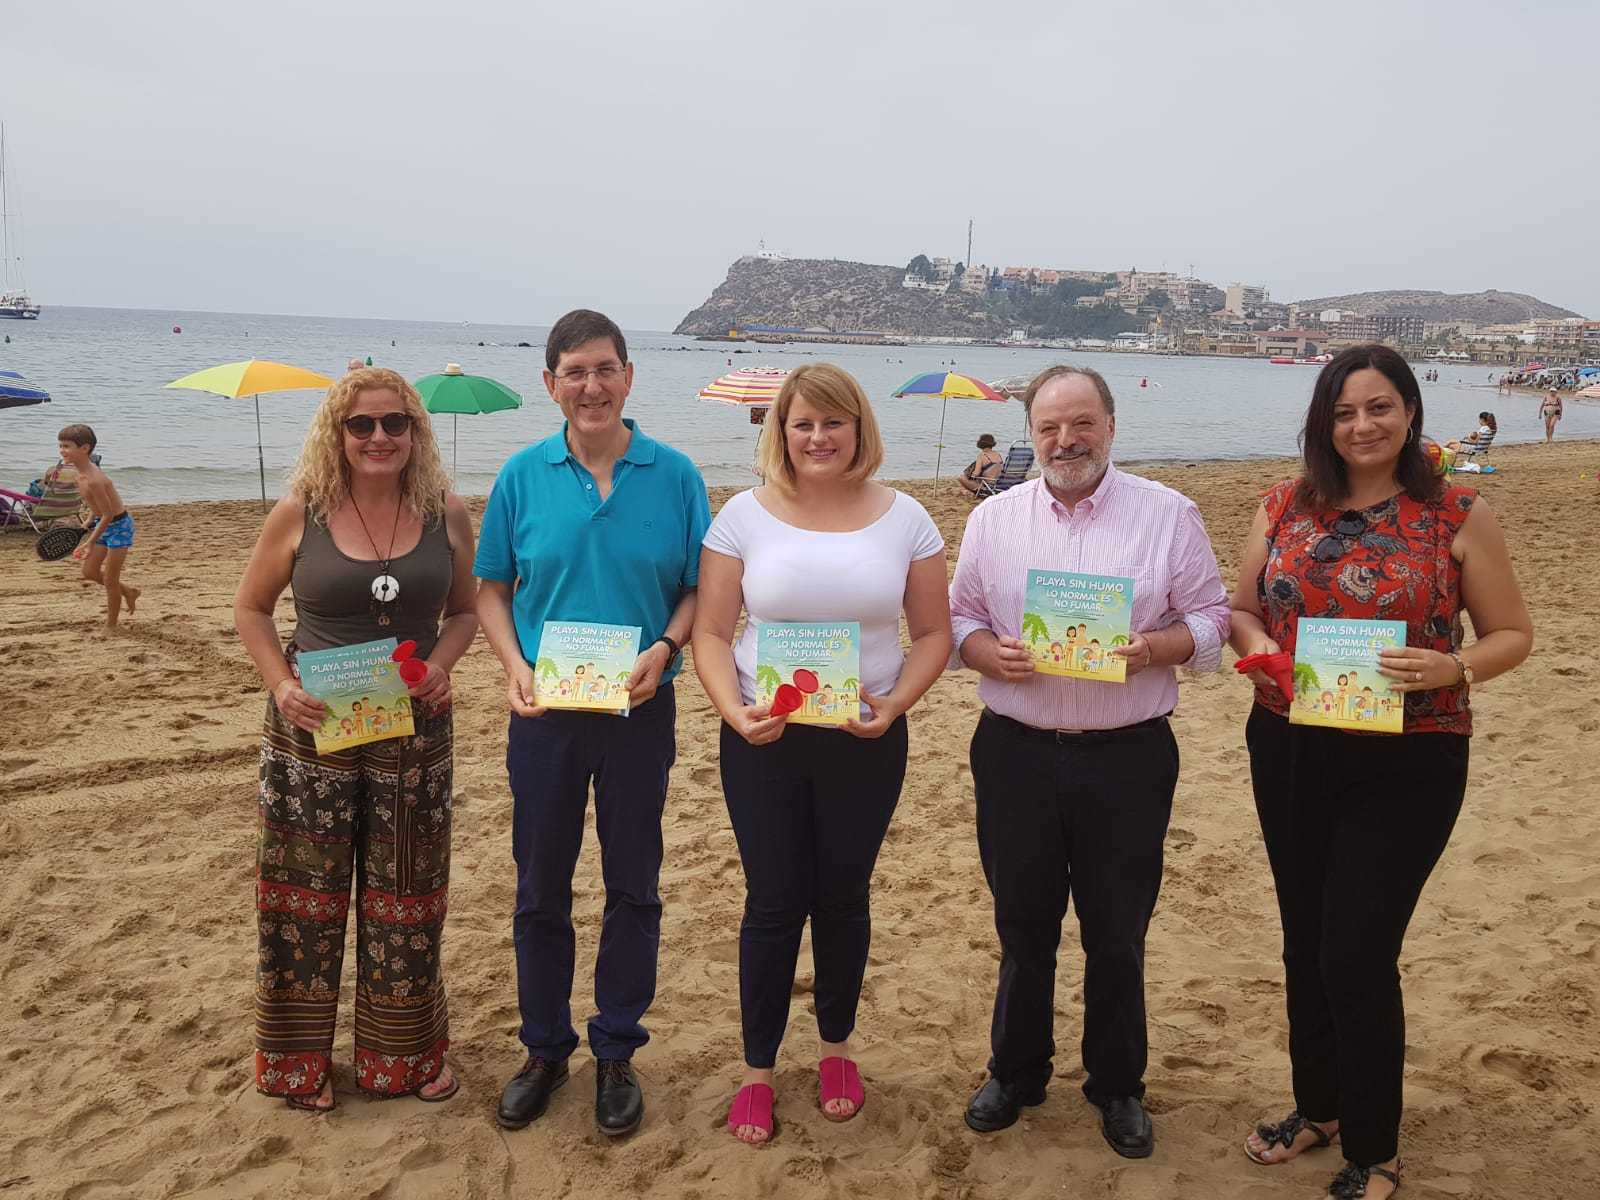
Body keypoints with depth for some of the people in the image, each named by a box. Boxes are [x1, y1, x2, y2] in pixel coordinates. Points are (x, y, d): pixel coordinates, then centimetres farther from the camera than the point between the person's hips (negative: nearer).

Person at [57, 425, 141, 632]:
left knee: (109, 579, 0)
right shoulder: (82, 472, -2)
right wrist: (91, 525, 17)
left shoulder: (93, 480, -30)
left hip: (119, 526, -9)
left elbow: (108, 515, -26)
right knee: (90, 572, 16)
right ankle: (128, 591, 36)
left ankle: (110, 626, 15)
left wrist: (91, 544, -20)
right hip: (104, 523, 9)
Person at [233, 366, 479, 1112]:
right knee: (306, 896, 9)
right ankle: (300, 1060, 26)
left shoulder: (445, 514, -2)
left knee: (405, 898, 12)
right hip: (312, 729, -1)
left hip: (414, 731, 2)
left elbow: (465, 609, 8)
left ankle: (406, 1052, 30)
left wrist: (441, 664, -11)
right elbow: (250, 609, 4)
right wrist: (281, 684, -11)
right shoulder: (298, 515, -6)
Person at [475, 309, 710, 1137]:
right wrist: (515, 666, -12)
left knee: (633, 888, 10)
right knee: (539, 888, 12)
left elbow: (700, 590, 0)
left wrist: (664, 648, -18)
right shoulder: (523, 474, -1)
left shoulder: (674, 474, -3)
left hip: (639, 711, -1)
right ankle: (545, 1048, 31)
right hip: (545, 712, 1)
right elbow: (491, 589, 4)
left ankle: (616, 1053, 28)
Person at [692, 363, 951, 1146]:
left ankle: (835, 1048, 35)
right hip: (764, 740, -1)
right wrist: (732, 709, -18)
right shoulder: (745, 516, -3)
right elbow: (711, 632, -2)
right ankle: (757, 1070, 23)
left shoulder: (903, 519, -1)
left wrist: (896, 703, -14)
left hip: (867, 741, 1)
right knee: (774, 902, 6)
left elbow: (932, 633, 2)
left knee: (843, 898, 13)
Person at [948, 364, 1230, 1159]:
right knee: (1022, 925, 13)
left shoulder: (1168, 514, 0)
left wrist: (1155, 649, -19)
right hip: (1016, 753, 2)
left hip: (1129, 756, -1)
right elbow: (957, 618, 9)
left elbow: (1210, 620, 0)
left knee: (1116, 934, 9)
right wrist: (989, 653, -12)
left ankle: (1117, 1086, 28)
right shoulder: (994, 518, 6)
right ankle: (1016, 1072, 31)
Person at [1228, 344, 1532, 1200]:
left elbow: (1512, 635, -2)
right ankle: (1317, 1107, 38)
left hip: (1406, 765, -4)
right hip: (1289, 753, 4)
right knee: (1305, 944, 16)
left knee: (1357, 957, -3)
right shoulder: (1286, 506, 3)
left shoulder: (1459, 515, -6)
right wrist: (1258, 646, -12)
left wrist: (1451, 666, -21)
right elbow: (1239, 609, 10)